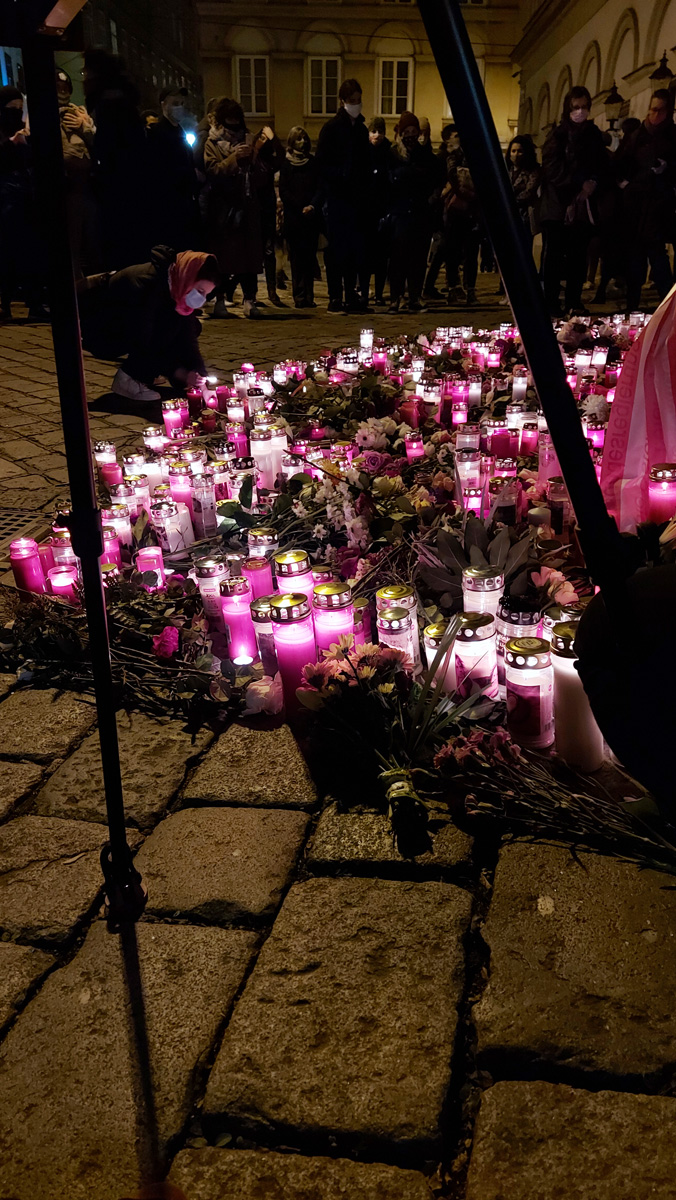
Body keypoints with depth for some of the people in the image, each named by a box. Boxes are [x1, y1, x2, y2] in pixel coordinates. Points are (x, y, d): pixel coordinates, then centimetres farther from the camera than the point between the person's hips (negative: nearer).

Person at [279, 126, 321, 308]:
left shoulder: (313, 162, 11)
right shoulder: (286, 163, 7)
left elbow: (320, 187, 5)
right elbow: (283, 191, 1)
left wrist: (313, 206, -12)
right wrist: (301, 208, -9)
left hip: (312, 216, 1)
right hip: (293, 217, -1)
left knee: (310, 256, 0)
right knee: (297, 256, -2)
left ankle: (308, 296, 2)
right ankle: (299, 295, -1)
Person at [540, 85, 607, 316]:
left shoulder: (594, 134, 15)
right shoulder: (558, 134, 2)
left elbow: (603, 167, 15)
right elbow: (552, 169, -8)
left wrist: (593, 183, -5)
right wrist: (578, 185, -12)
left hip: (583, 203, 4)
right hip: (557, 204, -4)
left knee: (578, 256, 3)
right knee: (554, 255, -6)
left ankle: (574, 303, 7)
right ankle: (551, 305, -5)